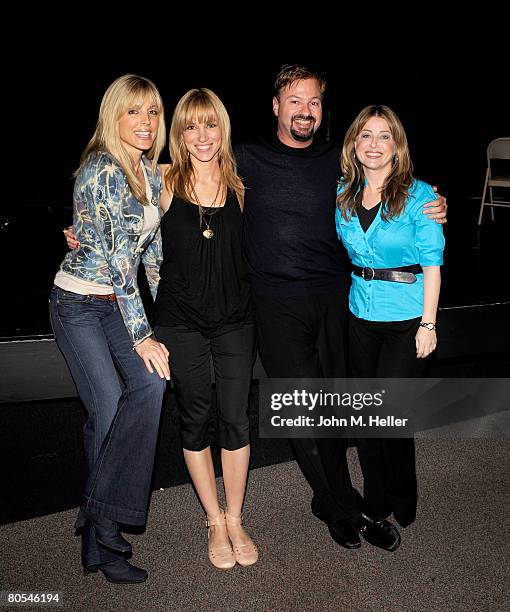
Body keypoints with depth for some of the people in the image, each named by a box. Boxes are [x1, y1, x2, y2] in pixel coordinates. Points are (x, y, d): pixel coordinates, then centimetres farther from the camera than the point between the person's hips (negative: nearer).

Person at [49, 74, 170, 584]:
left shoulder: (151, 171, 7)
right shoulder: (102, 171, -17)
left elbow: (152, 247, 12)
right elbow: (117, 259, -22)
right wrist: (142, 335, -21)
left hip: (119, 301, 7)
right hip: (78, 305, -7)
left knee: (151, 382, -13)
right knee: (108, 406, -13)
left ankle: (98, 519, 2)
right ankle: (102, 536, 8)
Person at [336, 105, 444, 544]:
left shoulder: (418, 195, -9)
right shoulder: (344, 194, 4)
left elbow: (432, 262, -9)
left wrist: (428, 324, -12)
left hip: (406, 319, -4)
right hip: (360, 315, 5)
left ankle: (401, 506, 26)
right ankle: (375, 502, 32)